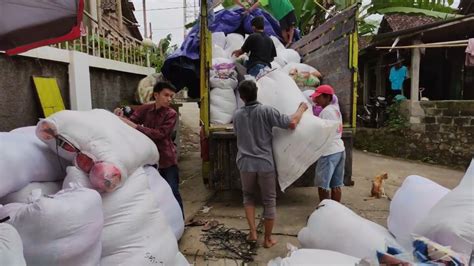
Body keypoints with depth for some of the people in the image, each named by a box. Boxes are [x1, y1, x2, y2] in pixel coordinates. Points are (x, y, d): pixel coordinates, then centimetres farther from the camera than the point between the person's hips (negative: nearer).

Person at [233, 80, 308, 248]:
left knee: (248, 196, 24)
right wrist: (302, 108, 0)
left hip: (245, 163, 3)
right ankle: (268, 239, 21)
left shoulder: (237, 115, 2)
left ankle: (252, 232, 16)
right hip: (265, 163, -3)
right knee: (269, 201, 11)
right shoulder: (266, 111, -12)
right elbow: (292, 123, -17)